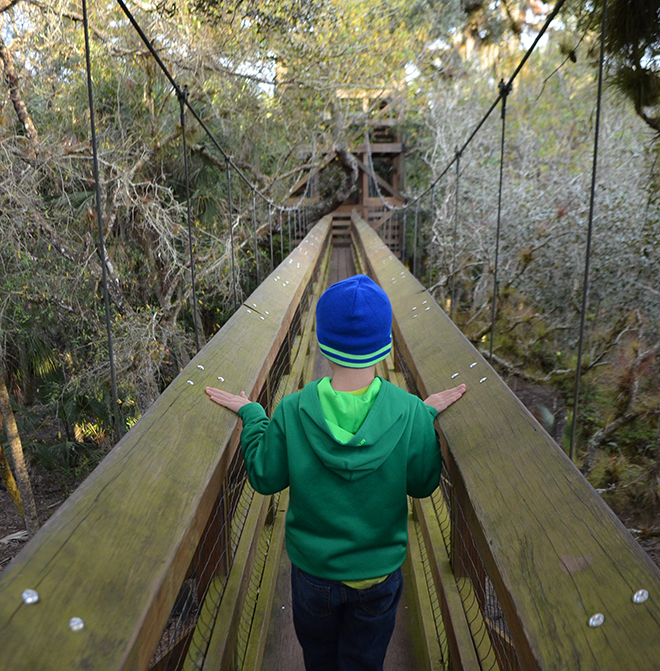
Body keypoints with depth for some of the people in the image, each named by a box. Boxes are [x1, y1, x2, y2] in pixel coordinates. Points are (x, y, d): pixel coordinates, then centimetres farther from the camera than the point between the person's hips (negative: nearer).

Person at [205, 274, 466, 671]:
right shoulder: (411, 413, -23)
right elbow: (423, 484, -9)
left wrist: (251, 416, 0)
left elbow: (265, 478, -10)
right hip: (380, 572, 0)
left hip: (313, 568, 1)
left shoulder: (292, 412, -23)